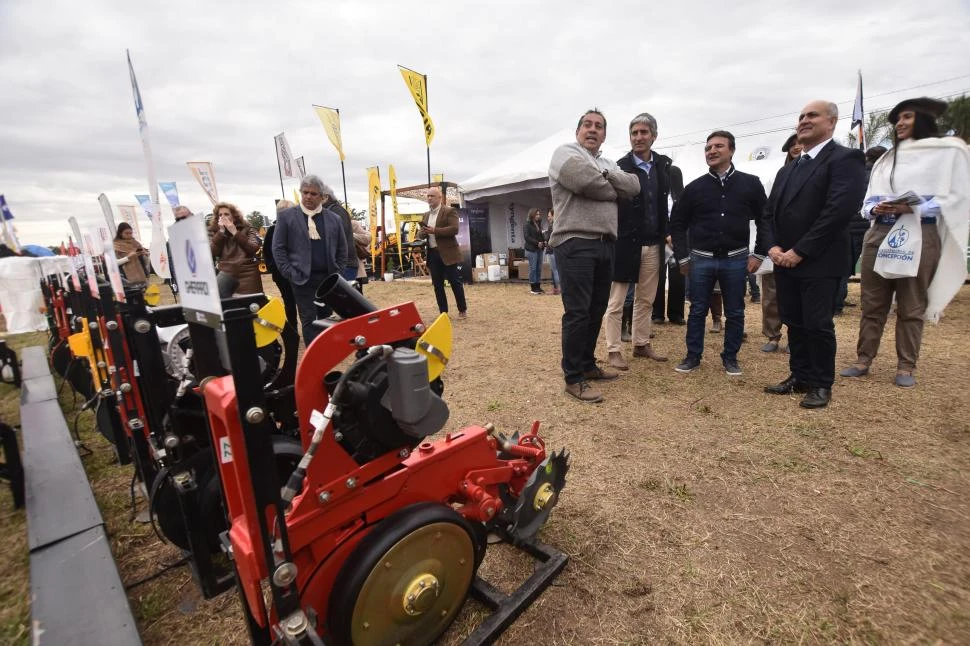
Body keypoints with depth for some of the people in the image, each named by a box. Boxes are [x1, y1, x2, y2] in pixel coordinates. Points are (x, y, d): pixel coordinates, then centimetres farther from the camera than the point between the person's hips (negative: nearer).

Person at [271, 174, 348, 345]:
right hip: (303, 279, -2)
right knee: (310, 321, 0)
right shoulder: (286, 216, 2)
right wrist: (290, 273, -8)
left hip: (328, 278, 2)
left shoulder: (334, 218, 8)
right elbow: (278, 248, 0)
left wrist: (336, 272, 2)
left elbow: (342, 249, 12)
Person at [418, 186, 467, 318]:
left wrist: (435, 230, -21)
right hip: (432, 254, 7)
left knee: (455, 282, 0)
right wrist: (423, 232, -6)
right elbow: (420, 234, 18)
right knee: (437, 285, 7)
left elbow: (454, 229, -16)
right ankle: (443, 312, 15)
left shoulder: (449, 211, -3)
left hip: (447, 253, -6)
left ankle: (463, 310, 13)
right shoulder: (427, 215, 17)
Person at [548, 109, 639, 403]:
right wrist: (614, 191, 2)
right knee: (577, 312, -9)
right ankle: (573, 378, -1)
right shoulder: (566, 152, 3)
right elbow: (589, 183, -16)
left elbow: (634, 186, 7)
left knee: (596, 310, 12)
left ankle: (587, 365, 25)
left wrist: (608, 175, -6)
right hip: (575, 244, -8)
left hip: (604, 244, 8)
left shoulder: (608, 163, 25)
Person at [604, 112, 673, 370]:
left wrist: (664, 233, 10)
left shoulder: (663, 165, 9)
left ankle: (641, 344, 25)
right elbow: (610, 205, -11)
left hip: (652, 245, 6)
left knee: (646, 300, 13)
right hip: (626, 243, -6)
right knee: (616, 301, 1)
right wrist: (614, 240, -16)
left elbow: (663, 203, 17)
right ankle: (613, 350, 9)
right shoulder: (620, 167, -8)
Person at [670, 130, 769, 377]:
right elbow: (677, 223, 7)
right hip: (701, 259, 0)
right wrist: (682, 257, 2)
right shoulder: (695, 187, 2)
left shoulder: (750, 183, 3)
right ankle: (693, 356, 18)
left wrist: (759, 254, 0)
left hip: (736, 260, 1)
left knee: (735, 312, 8)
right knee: (697, 311, 6)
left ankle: (730, 357, 22)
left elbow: (765, 219, 8)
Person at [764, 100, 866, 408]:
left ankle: (821, 385, 13)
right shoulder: (787, 170, 19)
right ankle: (800, 377, 23)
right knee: (794, 323, 11)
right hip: (785, 261, 7)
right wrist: (774, 247, -3)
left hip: (818, 262, -7)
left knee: (818, 324, -1)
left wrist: (799, 251, -18)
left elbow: (840, 210, -16)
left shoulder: (845, 158, -5)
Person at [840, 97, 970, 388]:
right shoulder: (886, 158, 19)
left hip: (919, 236, -4)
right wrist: (875, 209, -6)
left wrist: (914, 208, -17)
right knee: (872, 303, 4)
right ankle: (863, 360, 9)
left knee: (911, 307, 1)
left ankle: (906, 367, 8)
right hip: (879, 235, 4)